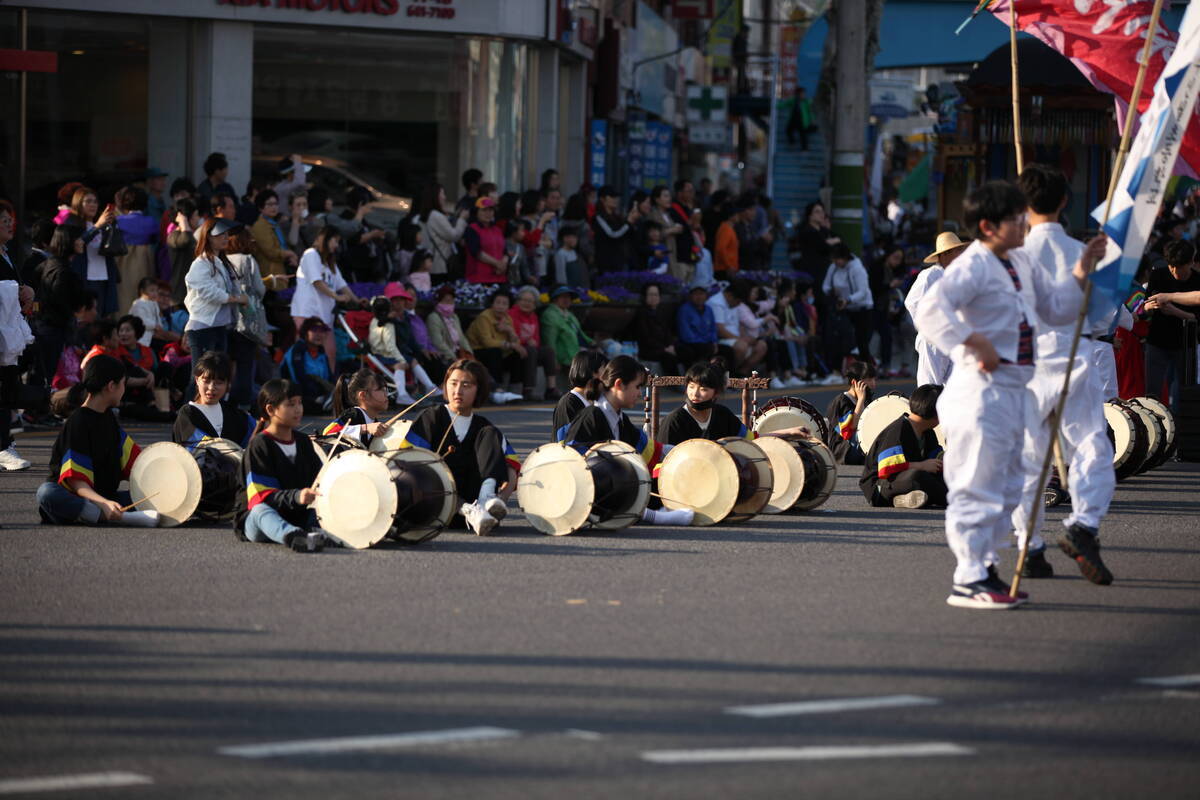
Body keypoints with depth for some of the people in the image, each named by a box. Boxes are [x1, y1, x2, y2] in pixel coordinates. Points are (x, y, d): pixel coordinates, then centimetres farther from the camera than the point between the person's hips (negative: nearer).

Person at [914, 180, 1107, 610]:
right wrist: (975, 343, -28)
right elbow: (931, 310, -27)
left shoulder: (1021, 264, 15)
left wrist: (1082, 270, 12)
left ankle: (983, 569, 26)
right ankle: (969, 581, -2)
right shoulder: (973, 265, -14)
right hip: (980, 388, -10)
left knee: (1006, 490, 17)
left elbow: (1056, 309, 23)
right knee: (978, 486, -6)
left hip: (1012, 389, 10)